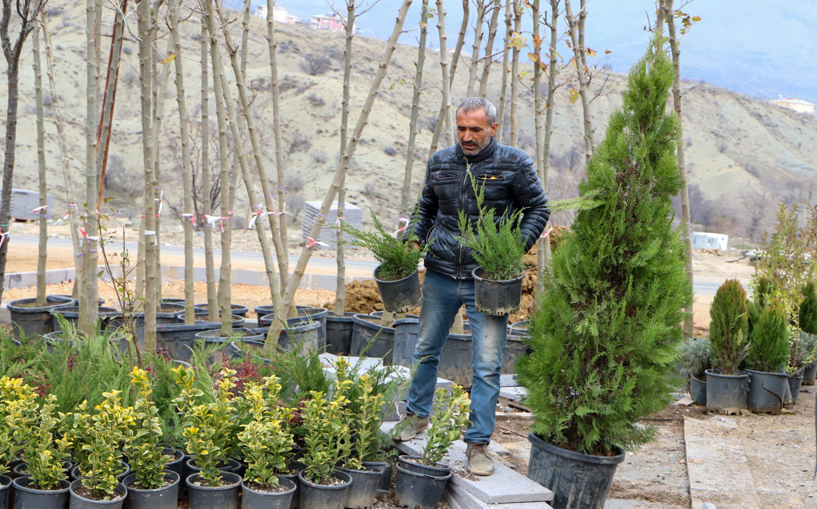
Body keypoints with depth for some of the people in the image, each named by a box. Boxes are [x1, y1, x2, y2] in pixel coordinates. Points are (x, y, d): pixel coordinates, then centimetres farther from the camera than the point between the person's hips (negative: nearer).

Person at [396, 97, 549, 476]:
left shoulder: (514, 164, -5)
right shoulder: (440, 162, 6)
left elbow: (538, 209, 2)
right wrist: (415, 241, 1)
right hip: (441, 274, 4)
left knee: (487, 365, -3)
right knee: (425, 350, 16)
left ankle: (478, 444, 7)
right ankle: (417, 416, 37)